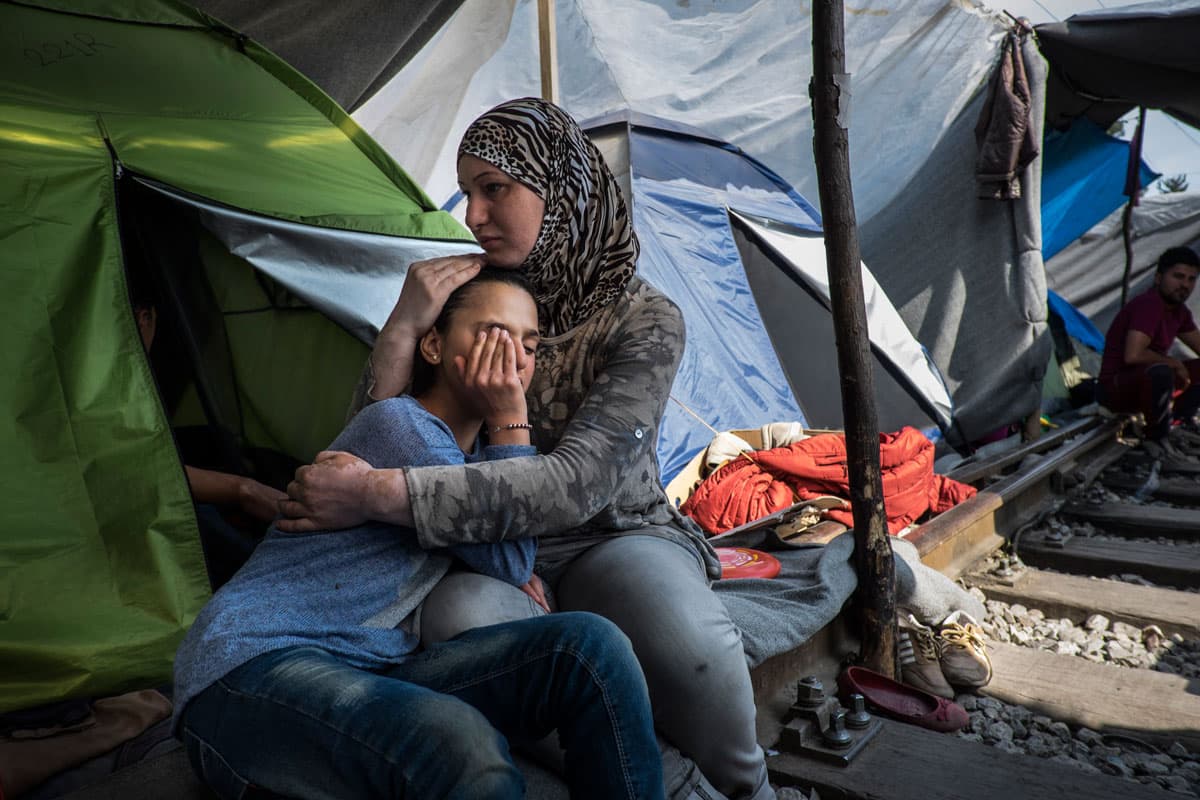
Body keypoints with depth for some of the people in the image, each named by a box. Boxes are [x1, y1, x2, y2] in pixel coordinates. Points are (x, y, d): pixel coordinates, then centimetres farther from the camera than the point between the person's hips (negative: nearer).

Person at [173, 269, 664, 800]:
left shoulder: (473, 453, 15)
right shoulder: (397, 424, -11)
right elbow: (508, 561, -9)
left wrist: (525, 578, 5)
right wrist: (510, 422, -9)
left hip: (371, 675, 7)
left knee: (589, 645, -18)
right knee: (464, 750, -40)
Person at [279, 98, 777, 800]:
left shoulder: (646, 320, -13)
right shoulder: (472, 294, -1)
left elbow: (576, 484, -27)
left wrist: (383, 494, -33)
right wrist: (403, 328, -18)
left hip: (613, 538, -2)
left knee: (689, 646, -34)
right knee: (460, 626, -34)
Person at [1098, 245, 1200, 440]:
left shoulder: (1179, 310, 8)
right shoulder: (1148, 305, -22)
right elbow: (1133, 355, -34)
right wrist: (1174, 362, -18)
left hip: (1146, 380, 10)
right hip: (1116, 389, -10)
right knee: (1161, 372, -37)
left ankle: (1179, 421, 12)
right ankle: (1157, 437, -19)